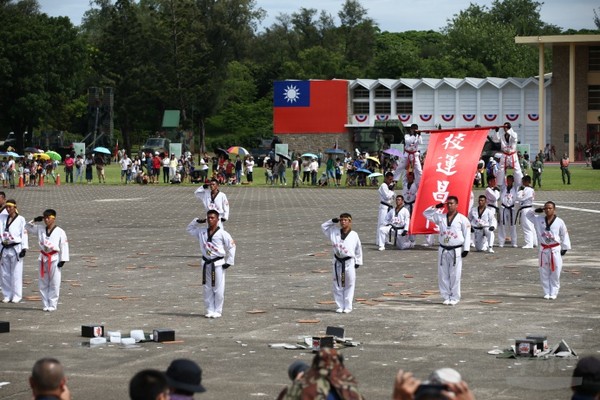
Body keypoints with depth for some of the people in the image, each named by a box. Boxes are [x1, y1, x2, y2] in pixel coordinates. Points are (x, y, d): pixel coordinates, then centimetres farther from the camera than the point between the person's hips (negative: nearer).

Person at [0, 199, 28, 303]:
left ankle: (17, 296, 4)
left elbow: (24, 234, -7)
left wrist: (24, 248, -12)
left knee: (16, 273, -3)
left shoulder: (20, 219, -5)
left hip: (16, 248, -5)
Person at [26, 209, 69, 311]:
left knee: (54, 284, -1)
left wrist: (62, 260, -11)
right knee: (43, 284, 8)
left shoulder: (60, 232, -8)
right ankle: (46, 304, 16)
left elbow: (64, 246, -8)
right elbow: (29, 228, 16)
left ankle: (52, 305, 5)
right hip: (43, 259, 5)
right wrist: (34, 220, -1)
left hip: (55, 259, -5)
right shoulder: (40, 229, 7)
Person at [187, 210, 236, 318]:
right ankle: (209, 310, 16)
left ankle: (217, 311, 6)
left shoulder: (222, 234, -10)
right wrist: (197, 221, 0)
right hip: (206, 264, 5)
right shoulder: (202, 232, 5)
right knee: (207, 289, 8)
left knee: (219, 289, -2)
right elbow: (189, 229, 18)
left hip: (218, 264, -5)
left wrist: (229, 262, -7)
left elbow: (231, 246, -6)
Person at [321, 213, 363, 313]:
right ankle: (340, 306, 16)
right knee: (338, 286, 7)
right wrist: (332, 221, -1)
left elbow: (358, 249, 6)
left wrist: (358, 262, 6)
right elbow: (323, 226, 13)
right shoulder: (334, 231, 2)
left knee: (349, 285, 2)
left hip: (349, 263, -3)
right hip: (337, 262, 3)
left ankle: (348, 307, 9)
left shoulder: (354, 235, -3)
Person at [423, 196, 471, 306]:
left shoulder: (462, 219, -3)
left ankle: (454, 298, 5)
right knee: (443, 275, 5)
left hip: (456, 251, -4)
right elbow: (426, 213, 9)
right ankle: (446, 297, 14)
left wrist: (466, 249, -8)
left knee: (455, 276, -2)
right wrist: (436, 207, -1)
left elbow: (467, 234, -3)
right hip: (443, 250, 4)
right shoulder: (440, 217, 7)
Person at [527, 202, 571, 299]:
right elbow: (529, 215, 12)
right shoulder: (539, 220, 3)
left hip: (555, 250, -2)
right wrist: (537, 211, -5)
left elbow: (564, 235, 3)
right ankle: (547, 293, 15)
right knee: (544, 273, 6)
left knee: (555, 273, 0)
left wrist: (564, 248, 3)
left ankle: (553, 293, 8)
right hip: (543, 250, 2)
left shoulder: (559, 222, -4)